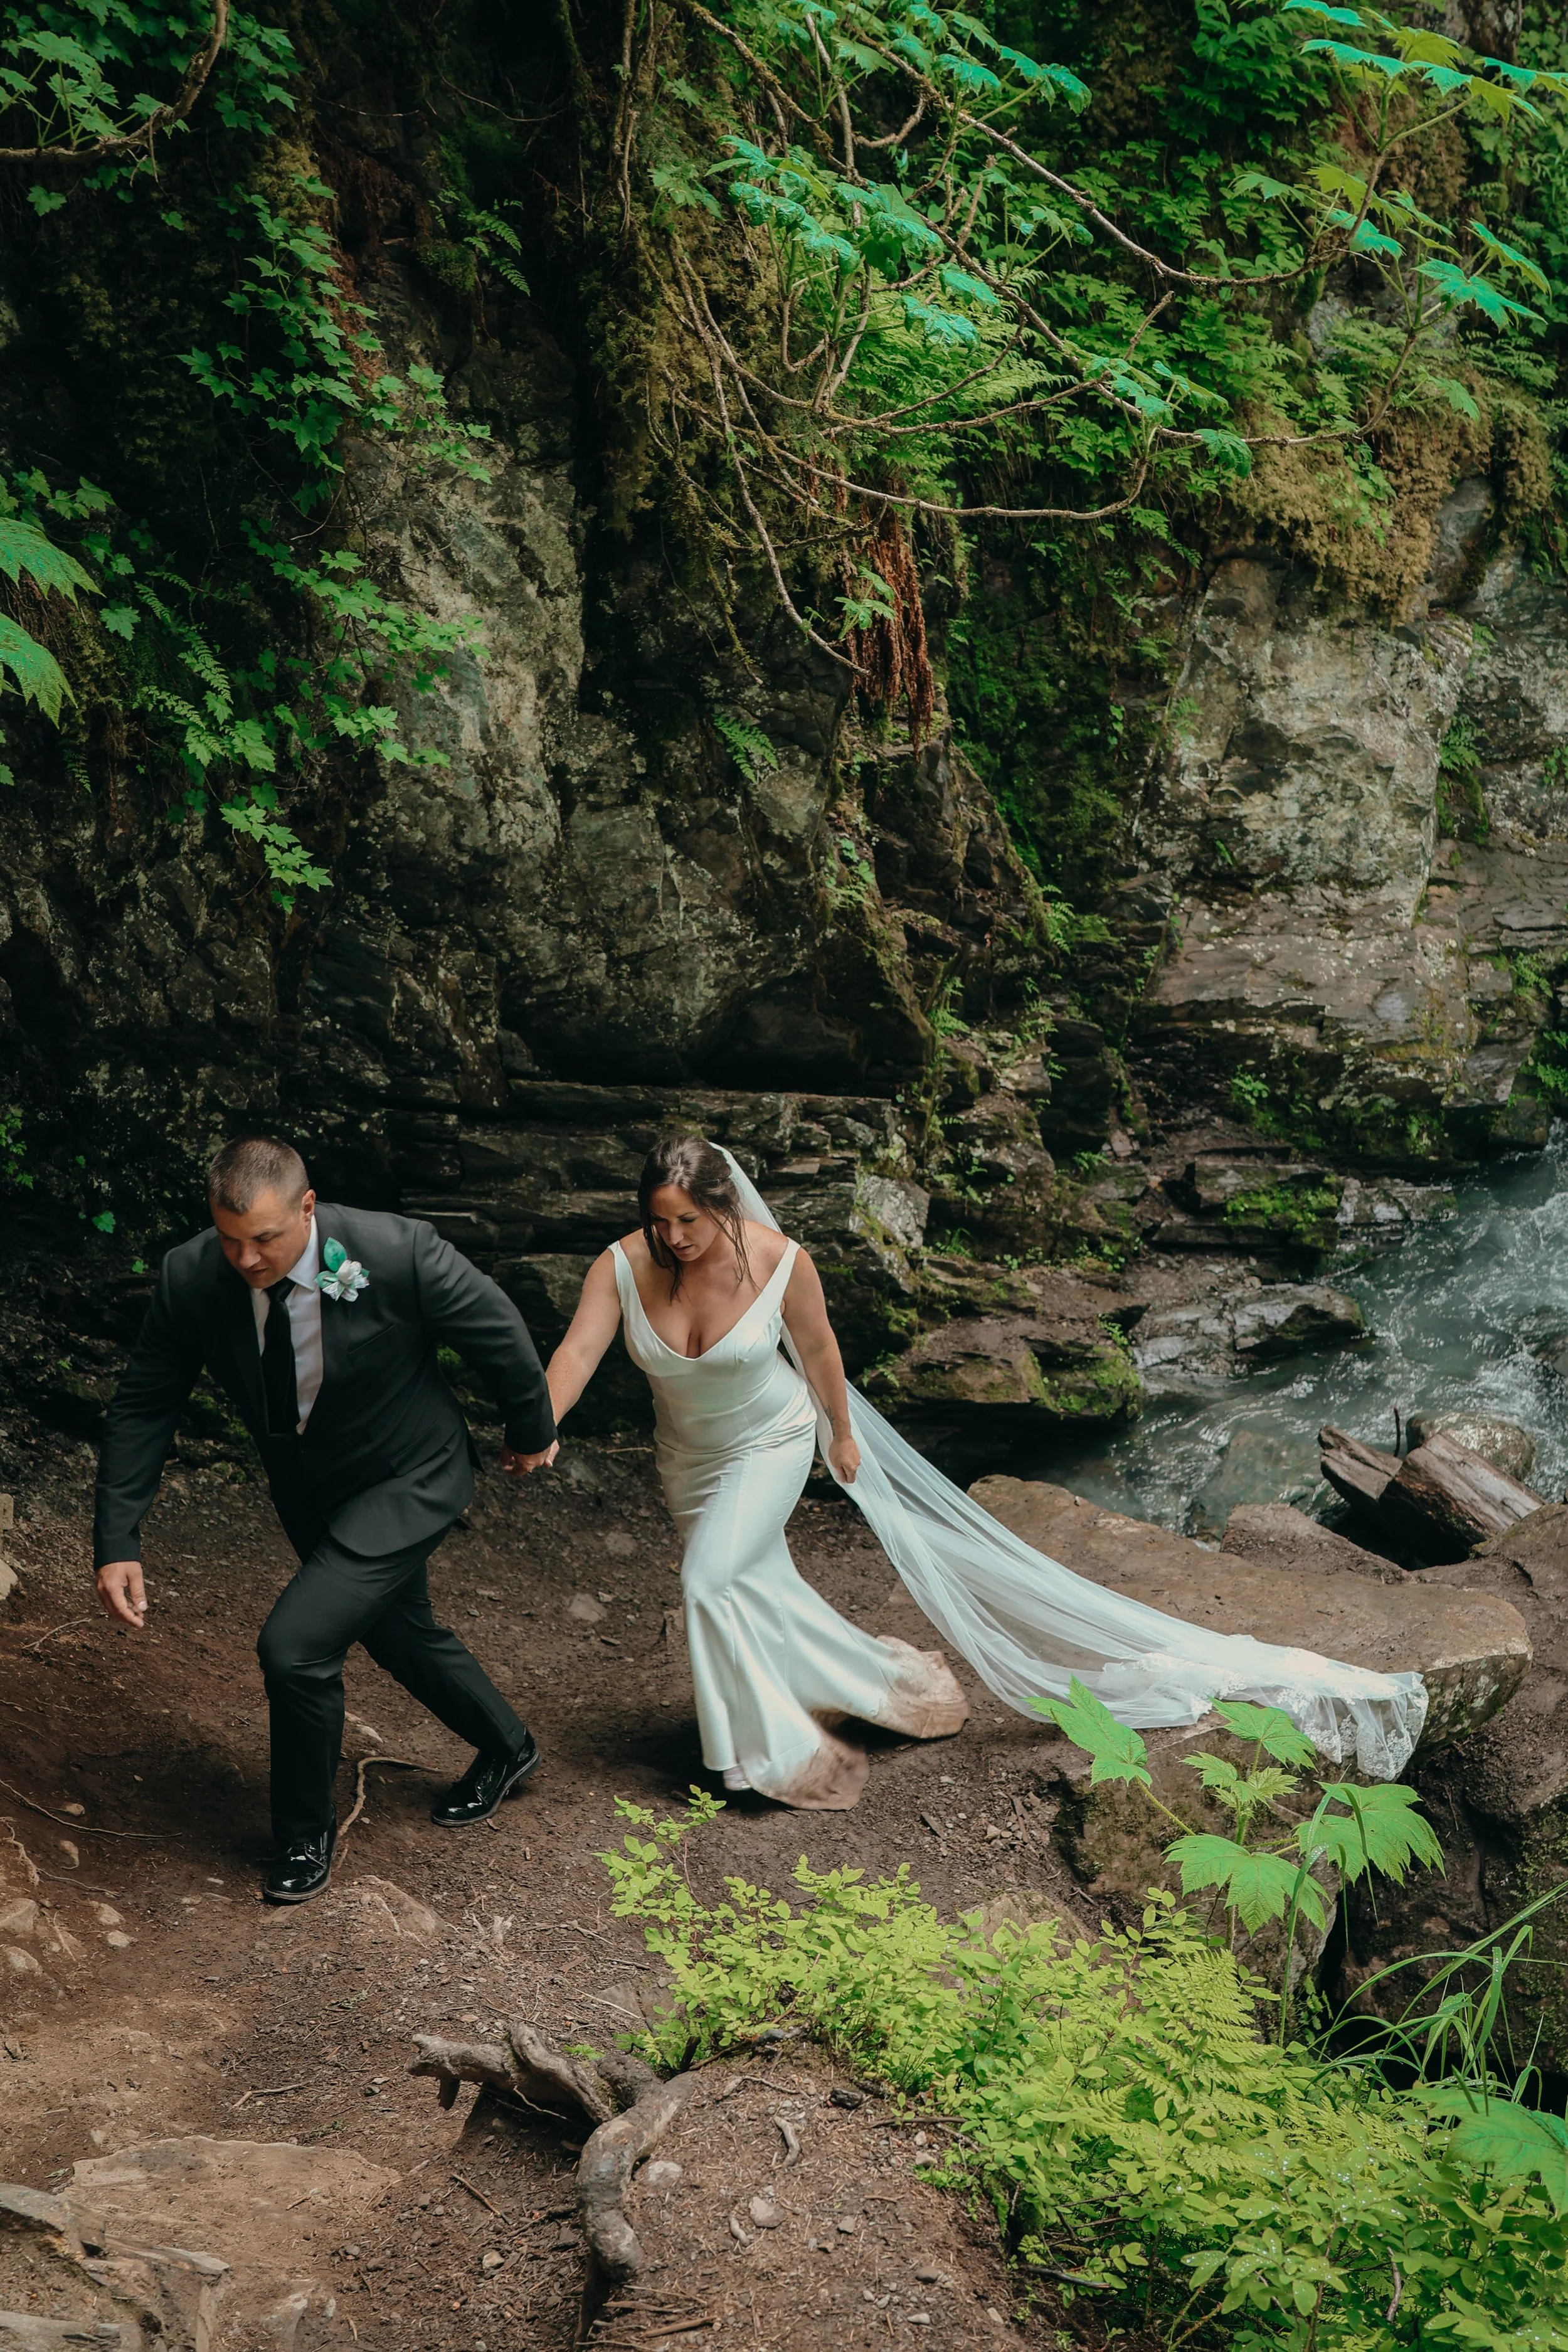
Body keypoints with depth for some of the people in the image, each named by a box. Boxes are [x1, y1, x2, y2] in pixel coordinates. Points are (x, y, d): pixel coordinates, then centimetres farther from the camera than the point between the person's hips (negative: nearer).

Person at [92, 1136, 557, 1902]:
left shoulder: (398, 1253, -33)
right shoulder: (191, 1278, -23)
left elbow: (499, 1334, -15)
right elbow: (143, 1406, -11)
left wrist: (531, 1430, 1)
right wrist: (116, 1543, -18)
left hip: (408, 1481, -5)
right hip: (306, 1488, 5)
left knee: (295, 1644, -18)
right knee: (397, 1635, 24)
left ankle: (306, 1832, 8)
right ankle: (504, 1747, 53)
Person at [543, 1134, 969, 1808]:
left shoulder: (781, 1262, -25)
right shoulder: (621, 1267, -22)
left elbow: (817, 1348, -9)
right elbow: (578, 1352, -33)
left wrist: (842, 1434, 4)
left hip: (771, 1445, -4)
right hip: (687, 1456, 4)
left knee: (709, 1581, -17)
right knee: (758, 1585, 16)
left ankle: (772, 1751, 0)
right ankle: (872, 1678, 40)